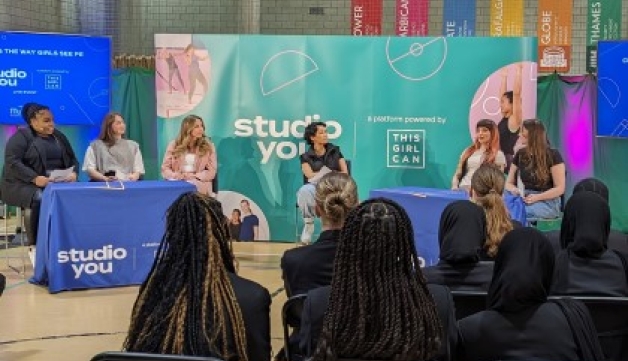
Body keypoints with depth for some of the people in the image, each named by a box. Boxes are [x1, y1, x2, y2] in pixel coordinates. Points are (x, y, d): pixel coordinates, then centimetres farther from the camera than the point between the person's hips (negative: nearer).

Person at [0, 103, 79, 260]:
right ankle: (34, 246, -24)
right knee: (39, 200, -36)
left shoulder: (58, 136, 15)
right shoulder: (21, 136, -3)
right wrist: (35, 179, -27)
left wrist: (73, 173, -10)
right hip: (24, 184, -5)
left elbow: (73, 159, 15)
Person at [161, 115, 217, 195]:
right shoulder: (174, 145, 11)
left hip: (200, 188, -1)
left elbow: (211, 172, 4)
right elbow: (165, 168, 10)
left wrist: (193, 176, -10)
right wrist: (176, 176, -11)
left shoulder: (208, 146, 8)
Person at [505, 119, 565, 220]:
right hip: (523, 199, 5)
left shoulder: (552, 155, -2)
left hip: (547, 202, -5)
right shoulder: (520, 154, 13)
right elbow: (509, 183, 15)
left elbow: (560, 189, -6)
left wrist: (537, 197, -20)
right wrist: (514, 190, -10)